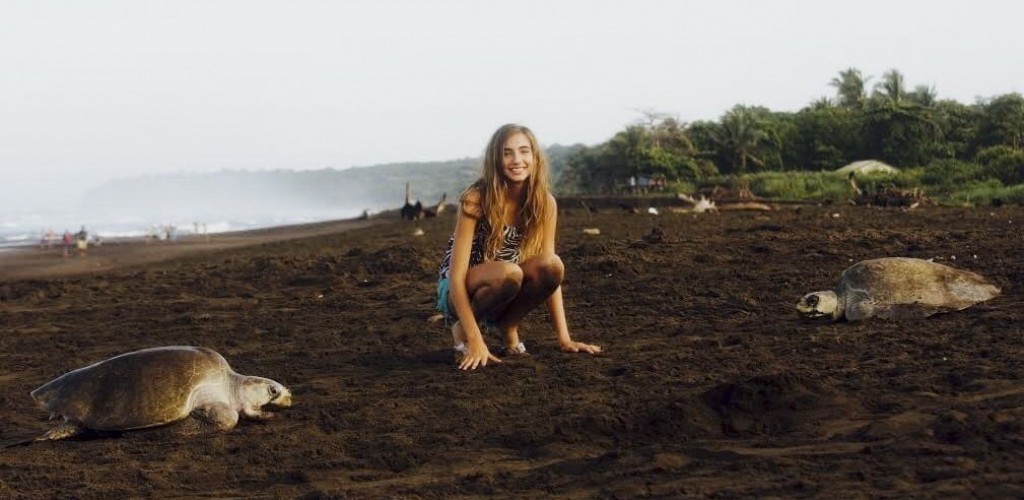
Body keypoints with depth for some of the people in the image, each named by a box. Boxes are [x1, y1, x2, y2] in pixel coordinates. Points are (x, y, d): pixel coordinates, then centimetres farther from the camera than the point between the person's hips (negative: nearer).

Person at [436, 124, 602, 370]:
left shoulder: (545, 203, -9)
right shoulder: (476, 199, -22)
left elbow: (551, 275, -8)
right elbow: (457, 275, -25)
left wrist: (564, 338, -15)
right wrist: (475, 341, -31)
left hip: (505, 294, 4)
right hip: (461, 293, -4)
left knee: (551, 265, -27)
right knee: (509, 273, -36)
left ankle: (508, 325, -2)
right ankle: (461, 329, -9)